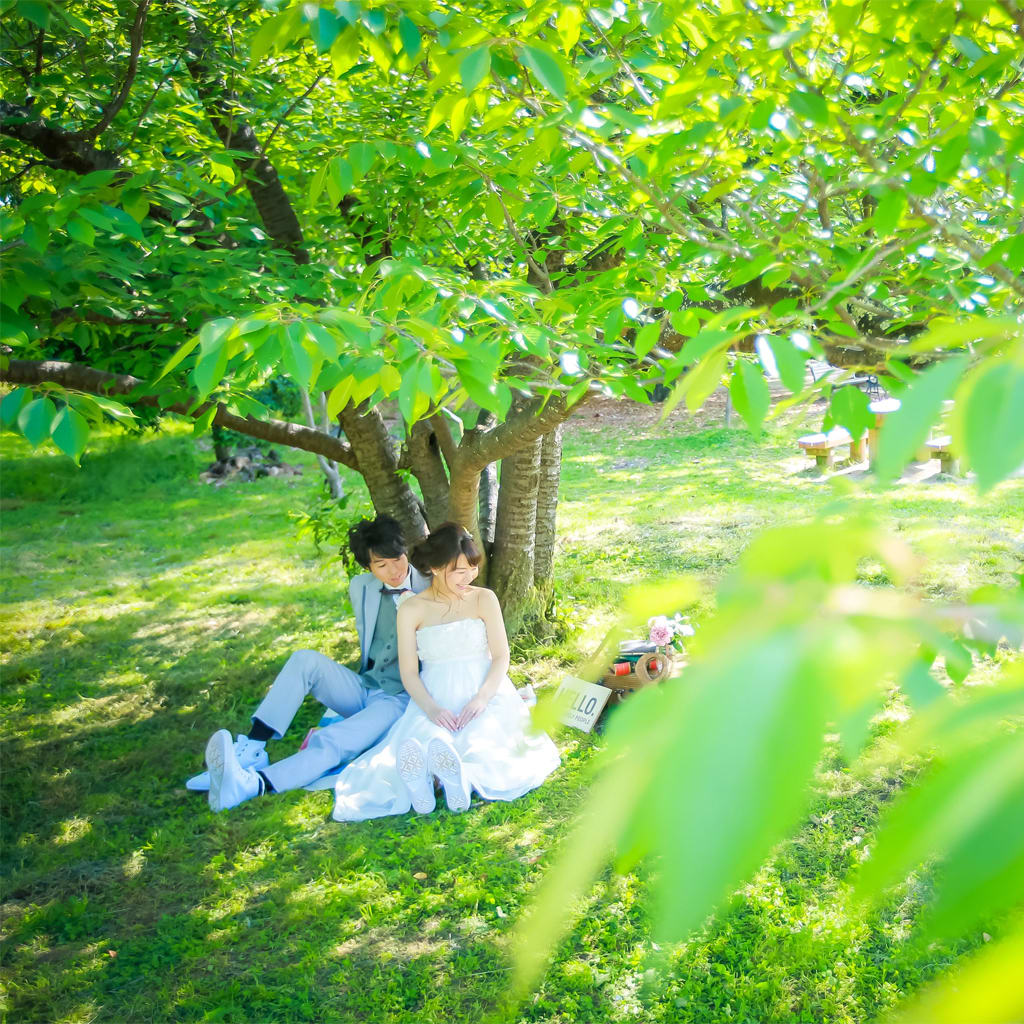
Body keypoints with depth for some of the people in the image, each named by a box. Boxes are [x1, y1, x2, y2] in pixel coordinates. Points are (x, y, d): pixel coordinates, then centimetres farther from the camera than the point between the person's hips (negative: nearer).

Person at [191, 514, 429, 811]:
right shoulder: (361, 587, 6)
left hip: (402, 699, -5)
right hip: (364, 687, 5)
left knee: (329, 743, -32)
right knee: (306, 660, -23)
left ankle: (252, 784, -51)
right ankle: (251, 751, -28)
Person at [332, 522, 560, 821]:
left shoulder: (484, 599, 5)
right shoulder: (411, 609, 4)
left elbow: (501, 657, 1)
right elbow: (408, 672, 1)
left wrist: (482, 698, -18)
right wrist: (430, 708, -19)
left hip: (485, 692, 1)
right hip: (436, 696, 0)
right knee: (423, 741, -37)